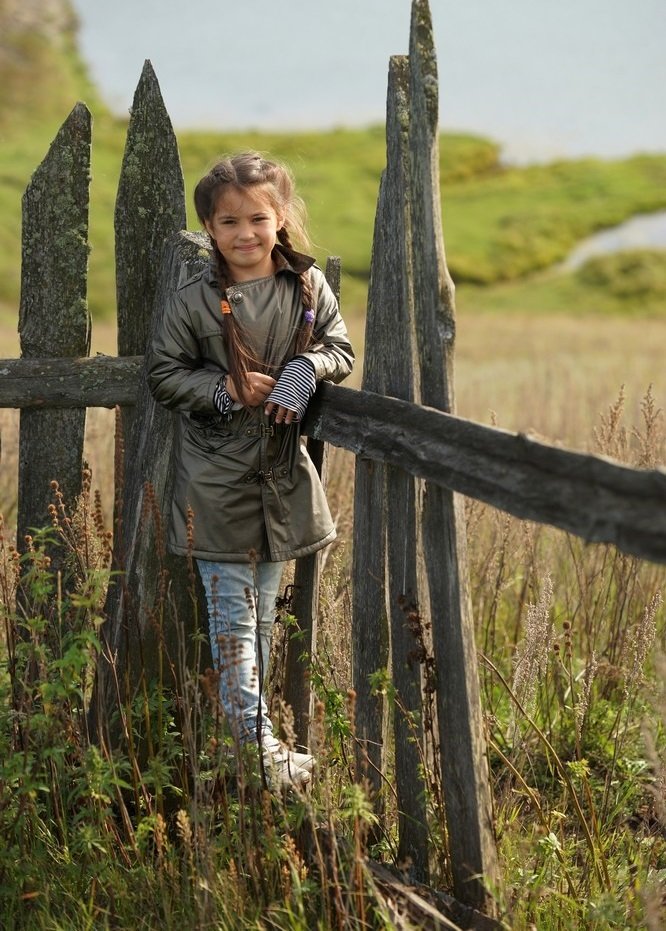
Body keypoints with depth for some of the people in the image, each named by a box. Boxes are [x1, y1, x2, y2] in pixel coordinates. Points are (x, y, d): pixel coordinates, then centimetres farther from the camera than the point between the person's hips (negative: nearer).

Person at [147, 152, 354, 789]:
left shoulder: (309, 287, 0)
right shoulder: (193, 301, -7)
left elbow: (341, 349, 6)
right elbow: (163, 374, -2)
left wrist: (308, 368, -16)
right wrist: (224, 390, -16)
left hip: (282, 474, 3)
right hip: (216, 479, -3)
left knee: (263, 608, 15)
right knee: (232, 611, -1)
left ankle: (244, 716, 29)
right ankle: (256, 741, 5)